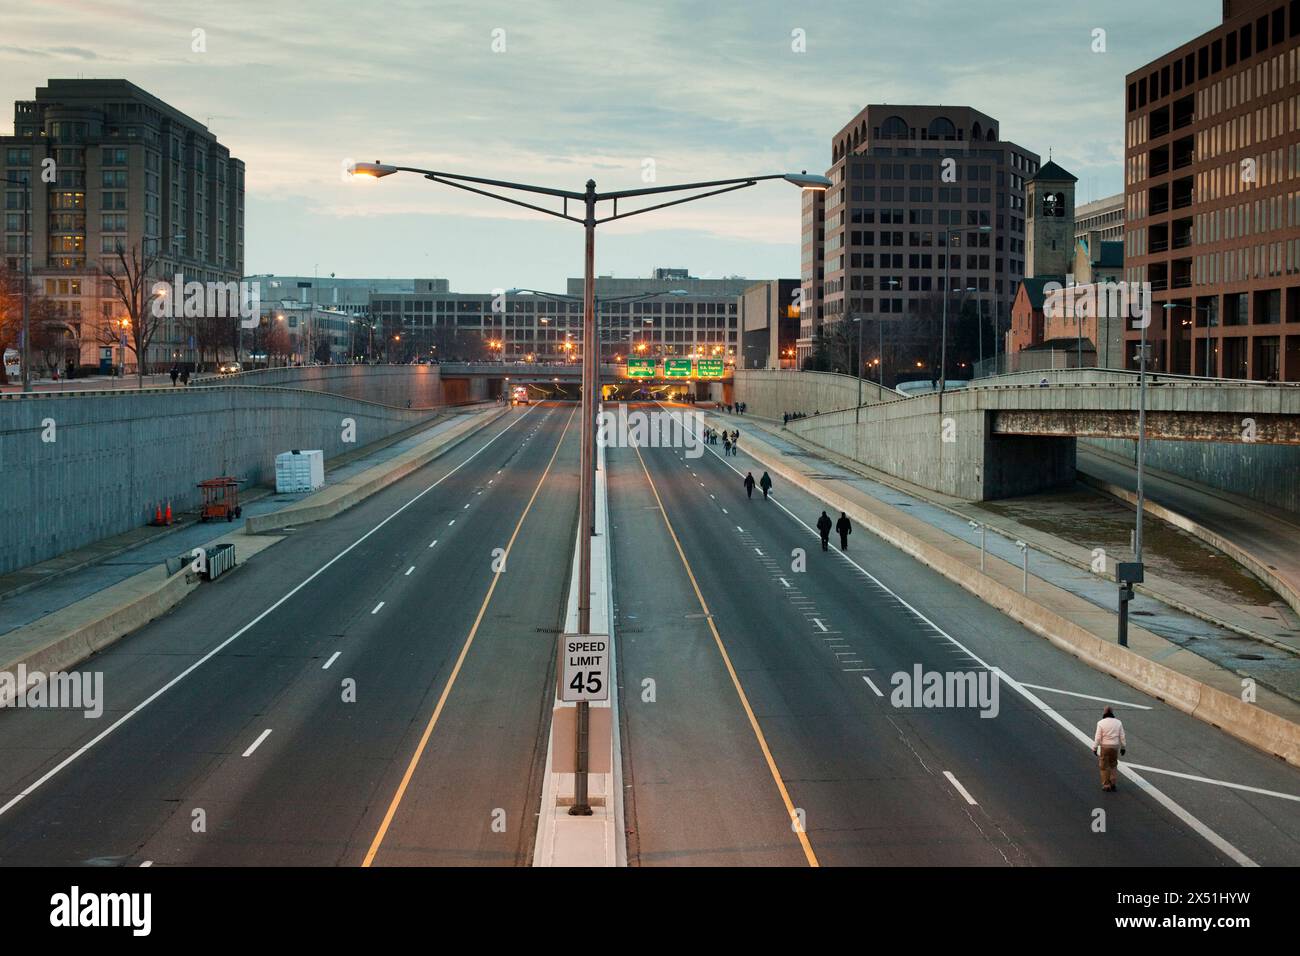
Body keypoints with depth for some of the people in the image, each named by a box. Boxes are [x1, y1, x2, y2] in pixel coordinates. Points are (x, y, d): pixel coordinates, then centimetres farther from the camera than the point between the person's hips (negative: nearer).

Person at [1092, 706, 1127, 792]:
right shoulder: (1118, 722, 0)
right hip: (1115, 746, 3)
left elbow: (1098, 737, -10)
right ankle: (1112, 783, 12)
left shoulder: (1101, 723, -9)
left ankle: (1106, 785, 8)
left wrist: (1095, 748, -3)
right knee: (1113, 765, 17)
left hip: (1104, 747, -3)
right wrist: (1123, 747, 12)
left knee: (1104, 766, 7)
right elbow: (1122, 737, 3)